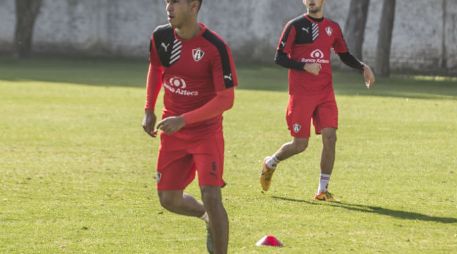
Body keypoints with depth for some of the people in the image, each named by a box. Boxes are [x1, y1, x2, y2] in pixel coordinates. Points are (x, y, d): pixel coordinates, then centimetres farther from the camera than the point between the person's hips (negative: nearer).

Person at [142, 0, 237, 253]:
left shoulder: (215, 47, -21)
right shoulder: (161, 37, -5)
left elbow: (226, 99, -21)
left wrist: (183, 120, -26)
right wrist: (149, 109, 9)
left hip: (206, 131, -5)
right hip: (172, 131, 5)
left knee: (211, 197, -16)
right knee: (169, 199, 7)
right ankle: (209, 218, 36)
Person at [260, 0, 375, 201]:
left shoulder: (332, 28, 10)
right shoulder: (295, 26, -4)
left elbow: (345, 56, 21)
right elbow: (279, 58, -6)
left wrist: (362, 67, 4)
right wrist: (305, 66, -17)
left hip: (325, 93, 4)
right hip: (301, 94, -4)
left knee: (330, 137, -10)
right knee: (300, 144, -3)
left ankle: (323, 189, -1)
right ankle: (270, 163, 27)